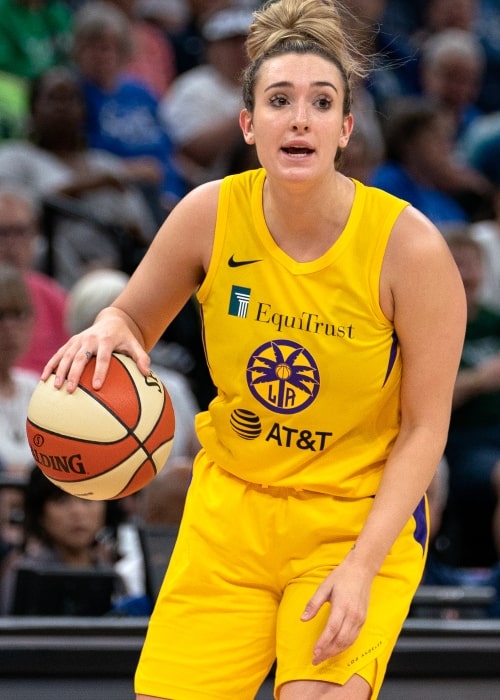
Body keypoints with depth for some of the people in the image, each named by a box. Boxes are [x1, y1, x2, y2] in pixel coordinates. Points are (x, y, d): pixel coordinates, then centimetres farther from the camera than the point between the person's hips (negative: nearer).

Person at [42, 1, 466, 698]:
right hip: (231, 501, 3)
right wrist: (107, 330, -19)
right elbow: (134, 318, 7)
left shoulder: (409, 245, -18)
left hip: (362, 514, -3)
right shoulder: (211, 213, -10)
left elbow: (424, 428, -11)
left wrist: (361, 566, -19)